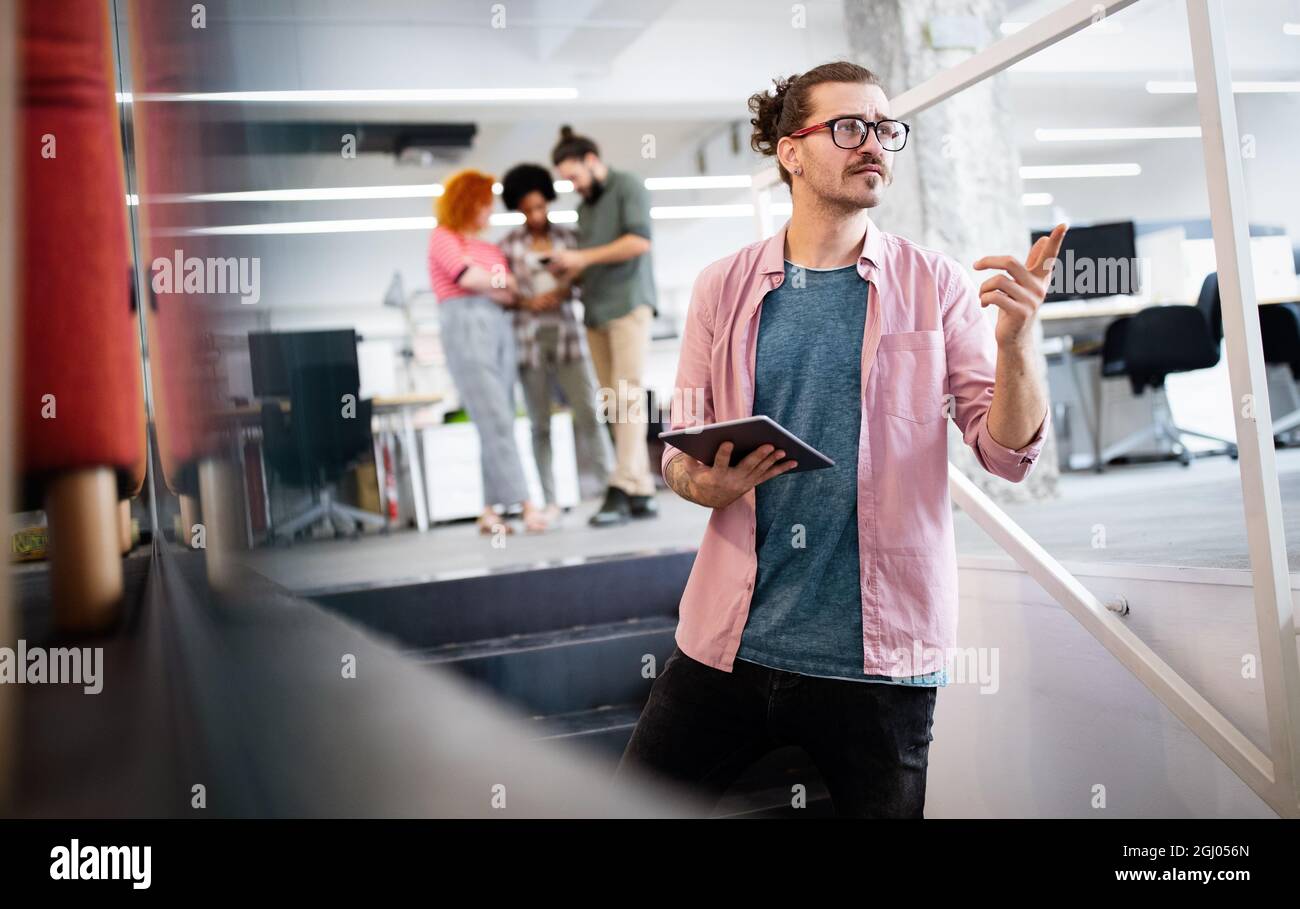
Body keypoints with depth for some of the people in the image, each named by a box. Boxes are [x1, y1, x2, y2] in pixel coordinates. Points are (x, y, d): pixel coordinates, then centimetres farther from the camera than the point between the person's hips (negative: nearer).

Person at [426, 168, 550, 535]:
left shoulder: (492, 249, 25)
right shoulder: (443, 237, 9)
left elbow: (512, 295, 16)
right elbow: (467, 276, -6)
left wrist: (499, 290, -4)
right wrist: (508, 283, 6)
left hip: (500, 328, 6)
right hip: (465, 327, -6)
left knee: (498, 424, -1)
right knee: (496, 420, -14)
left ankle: (490, 511, 1)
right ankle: (526, 506, -19)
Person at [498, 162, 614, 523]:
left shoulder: (568, 237, 6)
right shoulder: (508, 245, 3)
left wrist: (565, 291, -11)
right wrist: (528, 302, -15)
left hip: (567, 337, 0)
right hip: (528, 340, 0)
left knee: (589, 415, -10)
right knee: (540, 424, 3)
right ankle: (550, 502, 8)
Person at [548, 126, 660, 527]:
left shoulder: (628, 186, 3)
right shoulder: (585, 207, 25)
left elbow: (639, 241, -11)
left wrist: (583, 257, -10)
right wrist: (568, 272, 7)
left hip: (629, 303, -7)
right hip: (596, 310, 7)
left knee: (627, 396, -14)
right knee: (613, 404, -1)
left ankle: (622, 490, -20)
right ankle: (642, 491, -2)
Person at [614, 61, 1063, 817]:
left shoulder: (934, 286, -1)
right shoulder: (724, 287, 3)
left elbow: (1010, 454, -4)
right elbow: (680, 450, 8)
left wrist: (1015, 341, -22)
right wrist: (703, 482, -15)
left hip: (880, 653, -1)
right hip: (729, 640, 2)